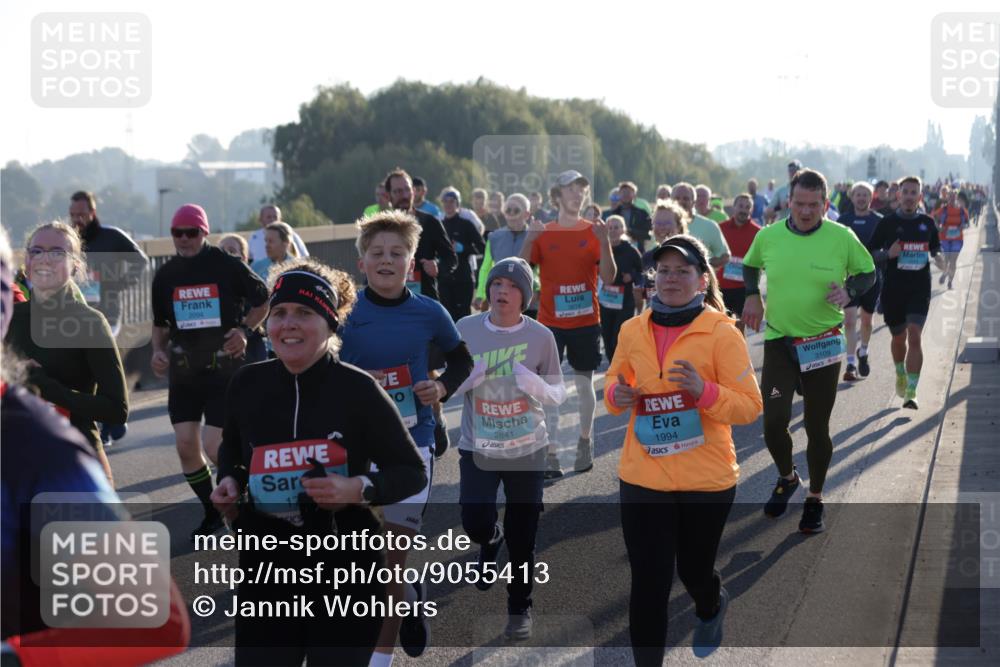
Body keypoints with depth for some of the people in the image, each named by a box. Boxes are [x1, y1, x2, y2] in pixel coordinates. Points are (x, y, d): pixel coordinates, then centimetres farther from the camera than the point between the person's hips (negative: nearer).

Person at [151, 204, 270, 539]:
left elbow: (263, 301, 4)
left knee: (215, 448, -11)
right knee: (186, 446, 1)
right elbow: (160, 322, 19)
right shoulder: (166, 275, 6)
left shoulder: (228, 266, -7)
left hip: (224, 369, -4)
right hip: (183, 372, 5)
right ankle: (212, 512, 20)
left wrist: (244, 329, -11)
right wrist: (158, 350, 1)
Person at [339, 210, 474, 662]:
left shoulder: (429, 313, -3)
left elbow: (461, 361, 13)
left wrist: (442, 388, -6)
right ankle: (409, 597, 42)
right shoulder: (345, 313, -6)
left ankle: (383, 653, 14)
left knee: (392, 557, 0)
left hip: (412, 442, -1)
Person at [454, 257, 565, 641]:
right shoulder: (466, 329, -5)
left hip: (527, 449, 0)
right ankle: (490, 542, 30)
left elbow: (558, 394, -1)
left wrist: (535, 385, -23)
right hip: (477, 448, 0)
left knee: (523, 538, 5)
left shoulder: (541, 337, -7)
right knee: (475, 523, -10)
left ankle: (520, 608, 27)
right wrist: (468, 378, -18)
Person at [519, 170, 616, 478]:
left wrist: (604, 241, -19)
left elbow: (609, 277, -5)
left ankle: (585, 442, 28)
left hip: (586, 321, 1)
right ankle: (549, 455, -4)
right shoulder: (543, 233, 1)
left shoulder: (593, 232, 1)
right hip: (550, 322, -1)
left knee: (584, 383, 11)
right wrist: (529, 239, -20)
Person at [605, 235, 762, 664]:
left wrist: (703, 390, -28)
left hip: (707, 480, -2)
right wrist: (615, 394, -7)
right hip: (642, 480, 2)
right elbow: (614, 382, 17)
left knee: (694, 570, 19)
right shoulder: (632, 330, 1)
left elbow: (750, 407, -11)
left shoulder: (722, 334, -11)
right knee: (648, 584, -2)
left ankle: (711, 609, 55)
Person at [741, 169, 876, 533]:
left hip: (824, 343, -1)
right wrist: (752, 296, 2)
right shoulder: (767, 235, -5)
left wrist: (849, 290, -15)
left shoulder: (842, 237, -11)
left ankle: (815, 499, 27)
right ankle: (787, 477, 26)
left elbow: (868, 272, 4)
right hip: (779, 341, 1)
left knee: (817, 427, 7)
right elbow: (750, 265, 16)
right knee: (773, 423, -6)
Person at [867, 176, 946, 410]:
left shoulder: (927, 222, 5)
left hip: (920, 288, 0)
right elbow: (870, 252, 2)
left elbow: (935, 247, 19)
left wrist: (938, 258, -3)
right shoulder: (887, 222, -1)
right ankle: (901, 373, 45)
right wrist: (888, 254, -17)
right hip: (893, 289, 0)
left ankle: (911, 392, -13)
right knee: (899, 338, 14)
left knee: (914, 336, -14)